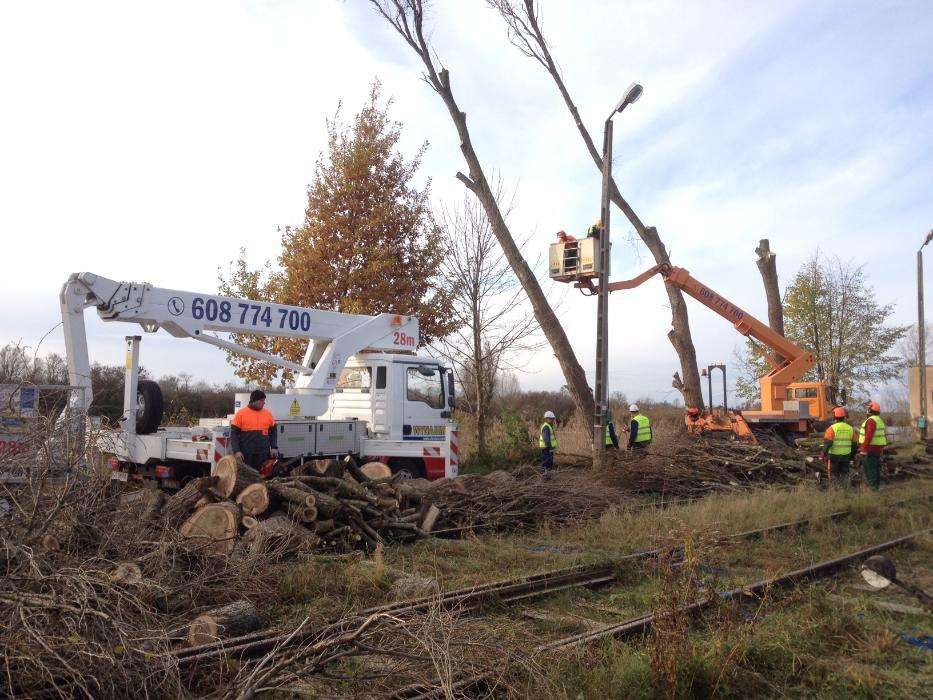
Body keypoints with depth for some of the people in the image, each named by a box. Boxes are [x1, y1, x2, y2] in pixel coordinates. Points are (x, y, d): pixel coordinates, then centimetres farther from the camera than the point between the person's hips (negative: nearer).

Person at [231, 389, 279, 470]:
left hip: (263, 454, 2)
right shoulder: (240, 413, 0)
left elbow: (273, 432, 15)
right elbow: (234, 433, -1)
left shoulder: (267, 414, 8)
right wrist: (236, 451, -10)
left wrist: (274, 447, 3)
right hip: (246, 455, -2)